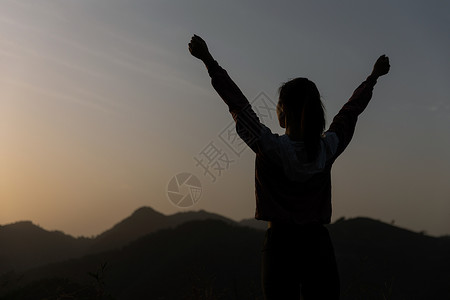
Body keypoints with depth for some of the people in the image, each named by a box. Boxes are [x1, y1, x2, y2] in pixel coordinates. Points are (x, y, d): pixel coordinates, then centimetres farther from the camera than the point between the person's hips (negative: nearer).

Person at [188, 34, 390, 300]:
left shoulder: (270, 147, -11)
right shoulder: (328, 148, -2)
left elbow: (237, 102, -4)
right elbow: (352, 109, 13)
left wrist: (208, 61, 5)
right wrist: (374, 76, 29)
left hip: (281, 244, -3)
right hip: (319, 244, 3)